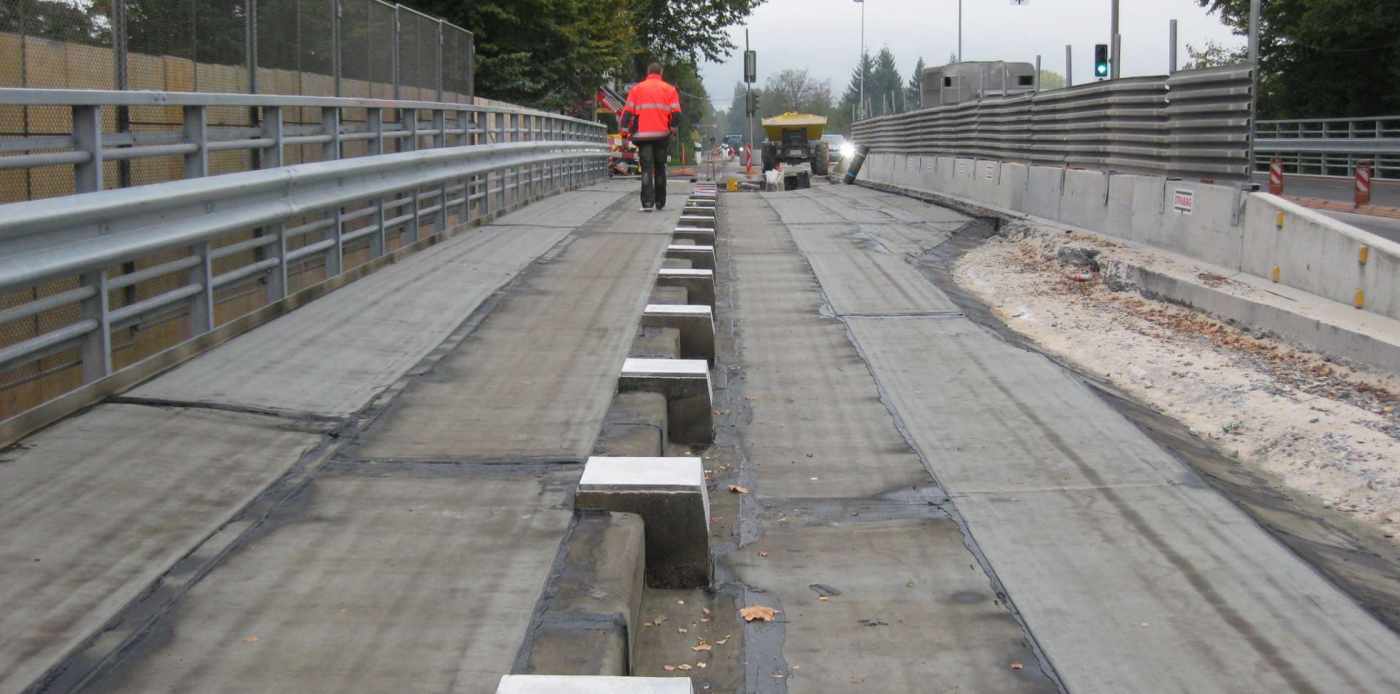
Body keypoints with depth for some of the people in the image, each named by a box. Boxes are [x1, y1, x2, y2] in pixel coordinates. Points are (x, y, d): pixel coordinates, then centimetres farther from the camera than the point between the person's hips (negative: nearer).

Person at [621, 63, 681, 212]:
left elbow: (628, 111, 2)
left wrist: (625, 129, 2)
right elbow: (675, 113, 0)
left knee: (647, 169, -5)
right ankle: (660, 203, 19)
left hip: (643, 134, -1)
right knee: (660, 168, 14)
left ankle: (647, 202, -19)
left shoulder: (636, 89, 7)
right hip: (662, 135, 1)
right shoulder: (669, 89, 8)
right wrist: (673, 128, 6)